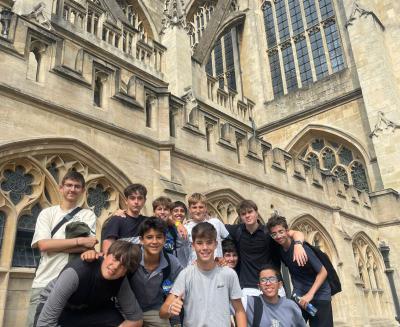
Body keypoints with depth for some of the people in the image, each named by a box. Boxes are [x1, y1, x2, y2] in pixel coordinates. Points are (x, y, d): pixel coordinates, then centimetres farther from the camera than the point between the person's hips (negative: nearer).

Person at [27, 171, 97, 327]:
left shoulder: (88, 215, 5)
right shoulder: (47, 213, 8)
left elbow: (88, 246, -8)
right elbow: (43, 244, -7)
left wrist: (53, 245, -11)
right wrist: (79, 240, -13)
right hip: (44, 281, 1)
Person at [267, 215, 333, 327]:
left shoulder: (302, 249, -22)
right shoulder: (278, 249, -4)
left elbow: (323, 272, -19)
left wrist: (310, 294, -26)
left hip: (319, 295, -4)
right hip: (299, 296, 4)